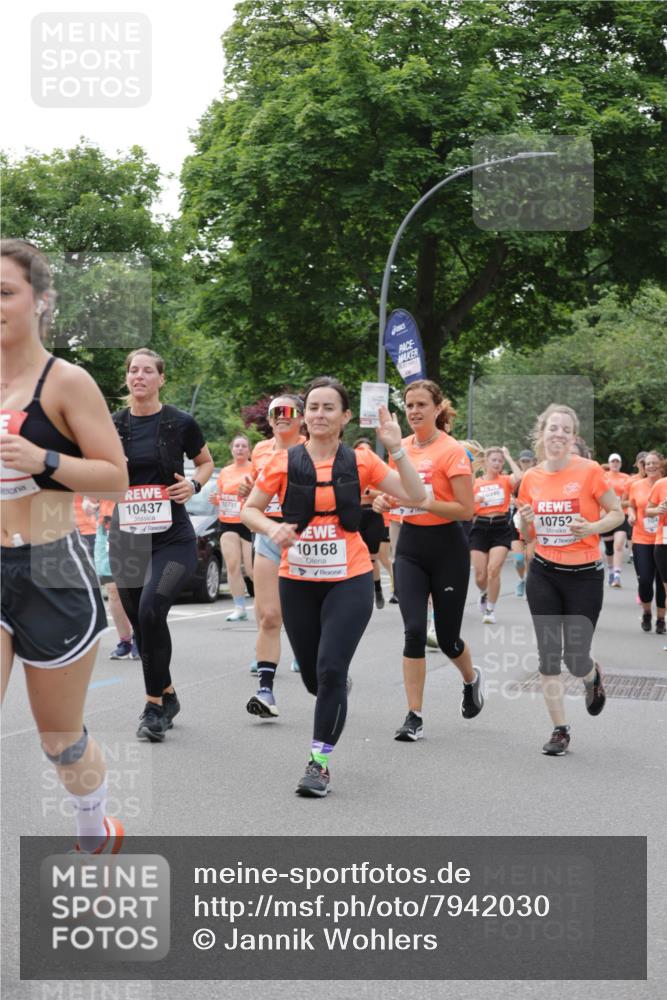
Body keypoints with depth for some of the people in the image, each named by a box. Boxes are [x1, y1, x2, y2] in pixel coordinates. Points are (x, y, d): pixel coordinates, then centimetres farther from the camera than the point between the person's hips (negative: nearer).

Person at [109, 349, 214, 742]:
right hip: (127, 538, 4)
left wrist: (194, 484, -6)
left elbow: (207, 462, 14)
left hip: (172, 537, -4)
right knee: (141, 624, 10)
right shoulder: (113, 426, 5)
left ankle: (155, 704, -13)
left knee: (151, 609, -25)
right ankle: (168, 697, 32)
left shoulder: (180, 423, -2)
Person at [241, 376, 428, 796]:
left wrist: (396, 449, -15)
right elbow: (249, 509, 6)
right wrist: (272, 528, -15)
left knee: (331, 670, -15)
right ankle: (338, 696, 50)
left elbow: (415, 496, -5)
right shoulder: (284, 463, -2)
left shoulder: (360, 461, -2)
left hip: (349, 580, -2)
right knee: (312, 676, 12)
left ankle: (320, 761, -3)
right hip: (297, 582, 2)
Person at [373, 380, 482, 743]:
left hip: (446, 548, -4)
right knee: (413, 631, -8)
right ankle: (414, 717, -2)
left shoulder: (452, 451, -12)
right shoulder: (401, 447, 6)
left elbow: (466, 509, -15)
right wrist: (386, 499, -1)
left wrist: (426, 502, -26)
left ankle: (471, 679, 40)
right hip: (410, 546, 4)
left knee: (447, 637, 6)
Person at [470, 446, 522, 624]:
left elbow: (519, 477, -21)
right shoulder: (475, 483, 5)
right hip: (480, 527, 1)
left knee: (493, 569, -15)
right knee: (480, 574, 1)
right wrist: (474, 500, -13)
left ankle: (490, 610, 1)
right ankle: (484, 594, 37)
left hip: (501, 527, -1)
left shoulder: (505, 480, 3)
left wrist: (508, 457, -8)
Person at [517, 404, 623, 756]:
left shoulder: (589, 471, -10)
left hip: (585, 575, -3)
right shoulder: (530, 478, 1)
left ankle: (593, 676, 37)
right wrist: (524, 521, -11)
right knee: (548, 655, -1)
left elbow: (618, 513, -1)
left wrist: (592, 528, -19)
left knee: (575, 658, -1)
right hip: (543, 575, 3)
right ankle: (560, 730, 11)